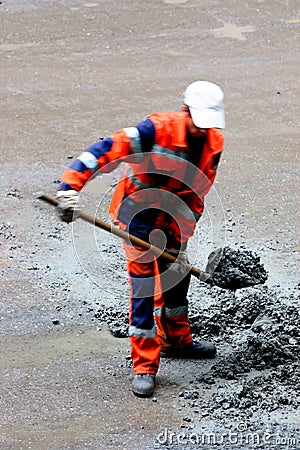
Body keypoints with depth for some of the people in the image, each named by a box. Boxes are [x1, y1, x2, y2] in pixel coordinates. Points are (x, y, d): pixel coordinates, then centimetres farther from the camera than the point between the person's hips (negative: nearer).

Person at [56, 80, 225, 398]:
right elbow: (107, 150, -35)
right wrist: (70, 185, -45)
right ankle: (144, 367, -3)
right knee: (143, 286, -9)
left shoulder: (214, 143, -9)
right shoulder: (158, 130, -29)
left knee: (177, 272, 19)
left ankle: (175, 340, 43)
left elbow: (196, 192, -2)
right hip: (137, 210, -6)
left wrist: (182, 237, -6)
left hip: (172, 215, 6)